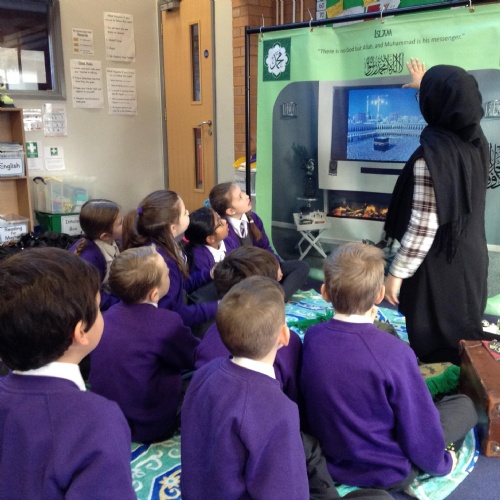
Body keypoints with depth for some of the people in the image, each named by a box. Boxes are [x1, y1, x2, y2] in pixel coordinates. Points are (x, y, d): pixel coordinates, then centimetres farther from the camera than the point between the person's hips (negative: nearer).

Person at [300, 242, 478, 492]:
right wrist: (440, 464, 1)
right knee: (464, 404, 14)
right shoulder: (394, 353, -31)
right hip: (385, 472, -4)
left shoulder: (311, 337, -17)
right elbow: (419, 431, -19)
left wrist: (362, 323, 0)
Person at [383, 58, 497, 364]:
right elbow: (456, 102, 24)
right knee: (462, 341, 22)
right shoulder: (476, 139, -1)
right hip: (471, 259, 8)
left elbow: (423, 227, -24)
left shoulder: (431, 156, -25)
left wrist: (397, 273, -14)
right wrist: (426, 86, 38)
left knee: (434, 350, 9)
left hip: (438, 268, -8)